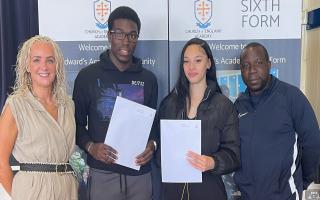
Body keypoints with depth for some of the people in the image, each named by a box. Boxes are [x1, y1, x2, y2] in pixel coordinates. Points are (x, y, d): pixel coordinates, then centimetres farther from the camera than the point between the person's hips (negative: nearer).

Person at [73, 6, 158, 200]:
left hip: (140, 172, 2)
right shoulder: (88, 75, -1)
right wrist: (89, 146, -14)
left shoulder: (148, 78, 6)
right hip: (103, 173, -2)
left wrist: (153, 144, -8)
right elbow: (77, 122, 2)